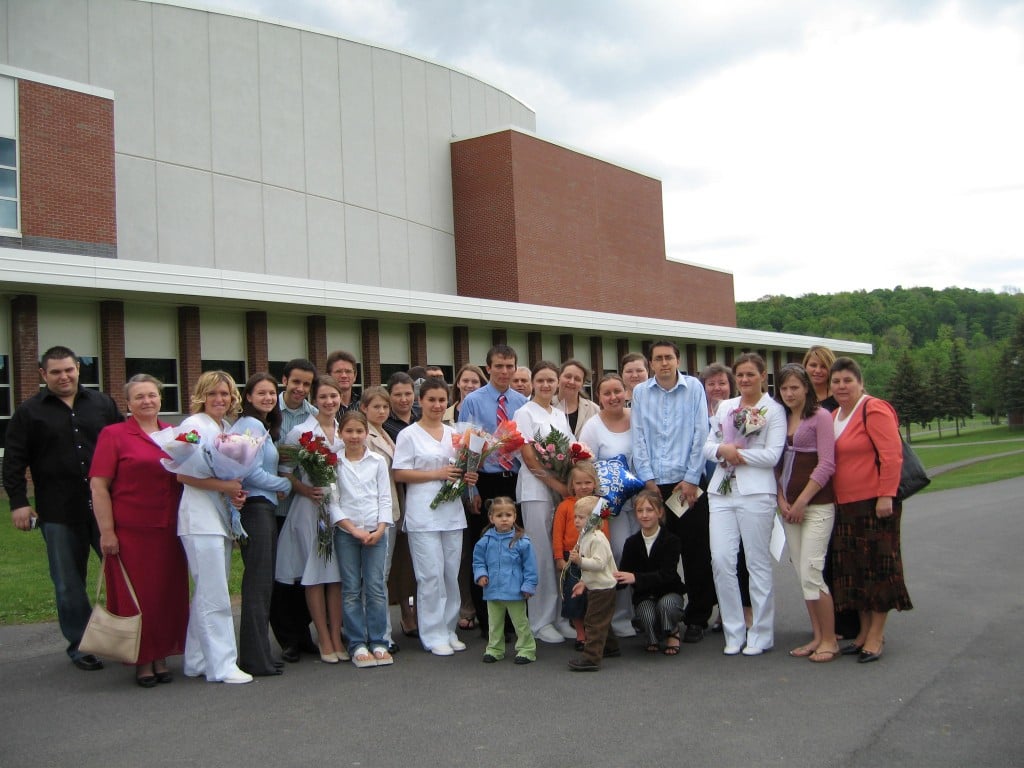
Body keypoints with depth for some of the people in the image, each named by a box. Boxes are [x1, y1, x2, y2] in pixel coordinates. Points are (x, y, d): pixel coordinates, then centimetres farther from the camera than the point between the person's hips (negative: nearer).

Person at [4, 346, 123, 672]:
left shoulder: (102, 404, 8)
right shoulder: (29, 412, 3)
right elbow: (14, 462, 1)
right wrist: (18, 502, -6)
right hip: (59, 513, -1)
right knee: (69, 583, 7)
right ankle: (79, 644, 18)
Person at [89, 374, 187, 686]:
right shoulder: (113, 434, -2)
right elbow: (99, 486, -7)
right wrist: (107, 531, -12)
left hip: (169, 531, 4)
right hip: (130, 532, -4)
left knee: (169, 594, 9)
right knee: (135, 596, 3)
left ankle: (161, 658, 21)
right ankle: (142, 662, 15)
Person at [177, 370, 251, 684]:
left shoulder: (228, 428, 15)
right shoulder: (194, 426, -8)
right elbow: (183, 474, -15)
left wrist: (236, 493, 1)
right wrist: (225, 487, -18)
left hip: (222, 519, 8)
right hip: (201, 520, -8)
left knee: (207, 594, 12)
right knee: (215, 597, -7)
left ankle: (198, 661, 20)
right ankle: (221, 665, -2)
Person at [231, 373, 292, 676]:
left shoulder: (264, 428, 19)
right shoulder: (251, 425, -10)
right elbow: (251, 472, -16)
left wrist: (277, 486, 5)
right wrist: (287, 485, -6)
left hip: (264, 508, 10)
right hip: (254, 508, -10)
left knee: (262, 583, 11)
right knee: (258, 584, -6)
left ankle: (258, 654, 18)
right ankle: (256, 660, -1)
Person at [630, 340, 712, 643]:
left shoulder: (694, 388, 2)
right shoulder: (640, 392, 7)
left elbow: (700, 435, -1)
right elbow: (638, 438, 4)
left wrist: (691, 479, -6)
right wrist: (648, 479, -3)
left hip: (687, 482, -1)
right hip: (654, 484, 1)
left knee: (696, 554, 2)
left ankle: (697, 619, 12)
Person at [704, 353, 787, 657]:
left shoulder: (774, 410, 1)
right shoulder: (725, 407, 16)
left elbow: (772, 455, -9)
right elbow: (708, 445, 12)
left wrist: (736, 452, -8)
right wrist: (722, 450, -9)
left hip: (756, 492, -4)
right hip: (721, 491, 4)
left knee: (758, 563, 1)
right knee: (721, 560, -2)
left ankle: (761, 634, 12)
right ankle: (734, 632, 9)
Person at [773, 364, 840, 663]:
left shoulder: (820, 416, -7)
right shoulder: (780, 418, 11)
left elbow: (827, 464, -12)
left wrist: (802, 501, -13)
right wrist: (781, 499, 1)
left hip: (816, 504, -6)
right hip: (789, 506, 7)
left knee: (811, 573, -10)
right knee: (802, 574, 8)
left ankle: (830, 640, 2)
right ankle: (817, 636, 17)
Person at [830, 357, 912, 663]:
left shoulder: (874, 410, -11)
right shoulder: (834, 417, 13)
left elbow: (892, 455, -17)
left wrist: (886, 495, -20)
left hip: (874, 503, -8)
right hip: (845, 506, 8)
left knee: (878, 566, 0)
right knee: (853, 569, 11)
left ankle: (876, 635, 6)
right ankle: (864, 630, 21)